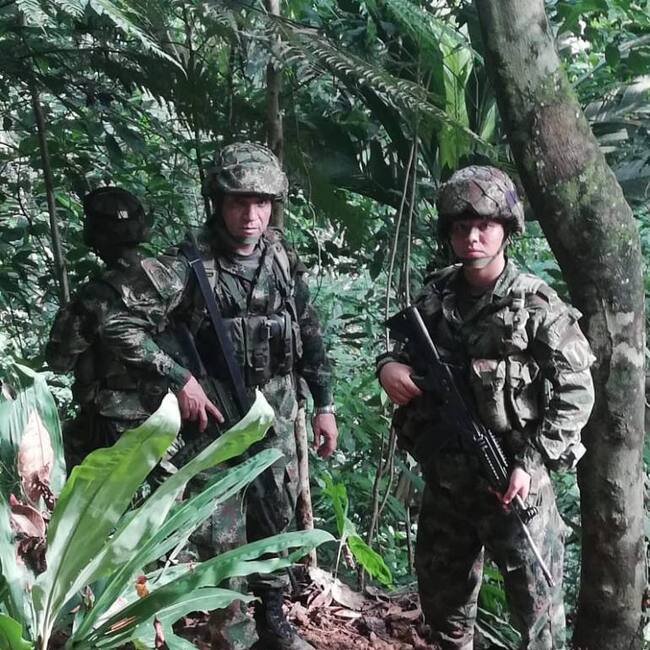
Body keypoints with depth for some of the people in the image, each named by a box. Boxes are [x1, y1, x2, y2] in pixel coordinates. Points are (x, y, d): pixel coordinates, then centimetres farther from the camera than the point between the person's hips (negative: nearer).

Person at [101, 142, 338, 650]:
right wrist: (179, 378, -19)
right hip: (216, 423, -4)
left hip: (277, 420, 5)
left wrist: (324, 403, 9)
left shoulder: (285, 261, 1)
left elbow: (310, 336, 10)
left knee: (276, 522, 16)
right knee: (219, 537, 2)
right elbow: (122, 326, -18)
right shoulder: (188, 265, -15)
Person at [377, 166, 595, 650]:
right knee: (442, 596, 20)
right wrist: (389, 365, -8)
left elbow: (575, 393, -10)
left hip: (513, 481, -5)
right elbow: (414, 357, 16)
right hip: (445, 479, 5)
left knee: (536, 606, 7)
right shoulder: (435, 299, 3)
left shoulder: (537, 305, -11)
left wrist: (532, 462, -17)